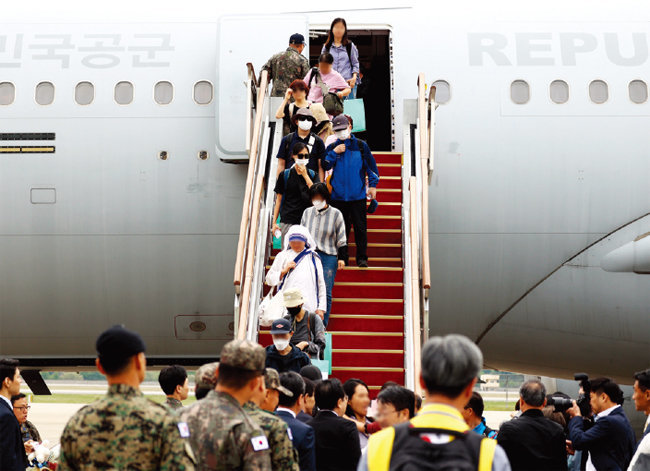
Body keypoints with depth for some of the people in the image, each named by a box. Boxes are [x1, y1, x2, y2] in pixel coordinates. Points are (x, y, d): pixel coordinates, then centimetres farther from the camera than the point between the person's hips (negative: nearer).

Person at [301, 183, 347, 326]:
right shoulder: (307, 212, 10)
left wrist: (342, 258, 0)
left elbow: (341, 239, 4)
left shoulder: (336, 214, 0)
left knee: (325, 292, -5)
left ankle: (322, 325, 3)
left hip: (328, 257, -3)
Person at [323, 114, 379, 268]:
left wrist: (373, 185, 0)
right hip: (338, 196, 2)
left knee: (360, 228, -1)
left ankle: (362, 258, 6)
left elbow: (371, 166, 6)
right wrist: (334, 153, -10)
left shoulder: (361, 146, 4)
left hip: (358, 195, -2)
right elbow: (325, 166, 0)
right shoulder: (332, 147, 9)